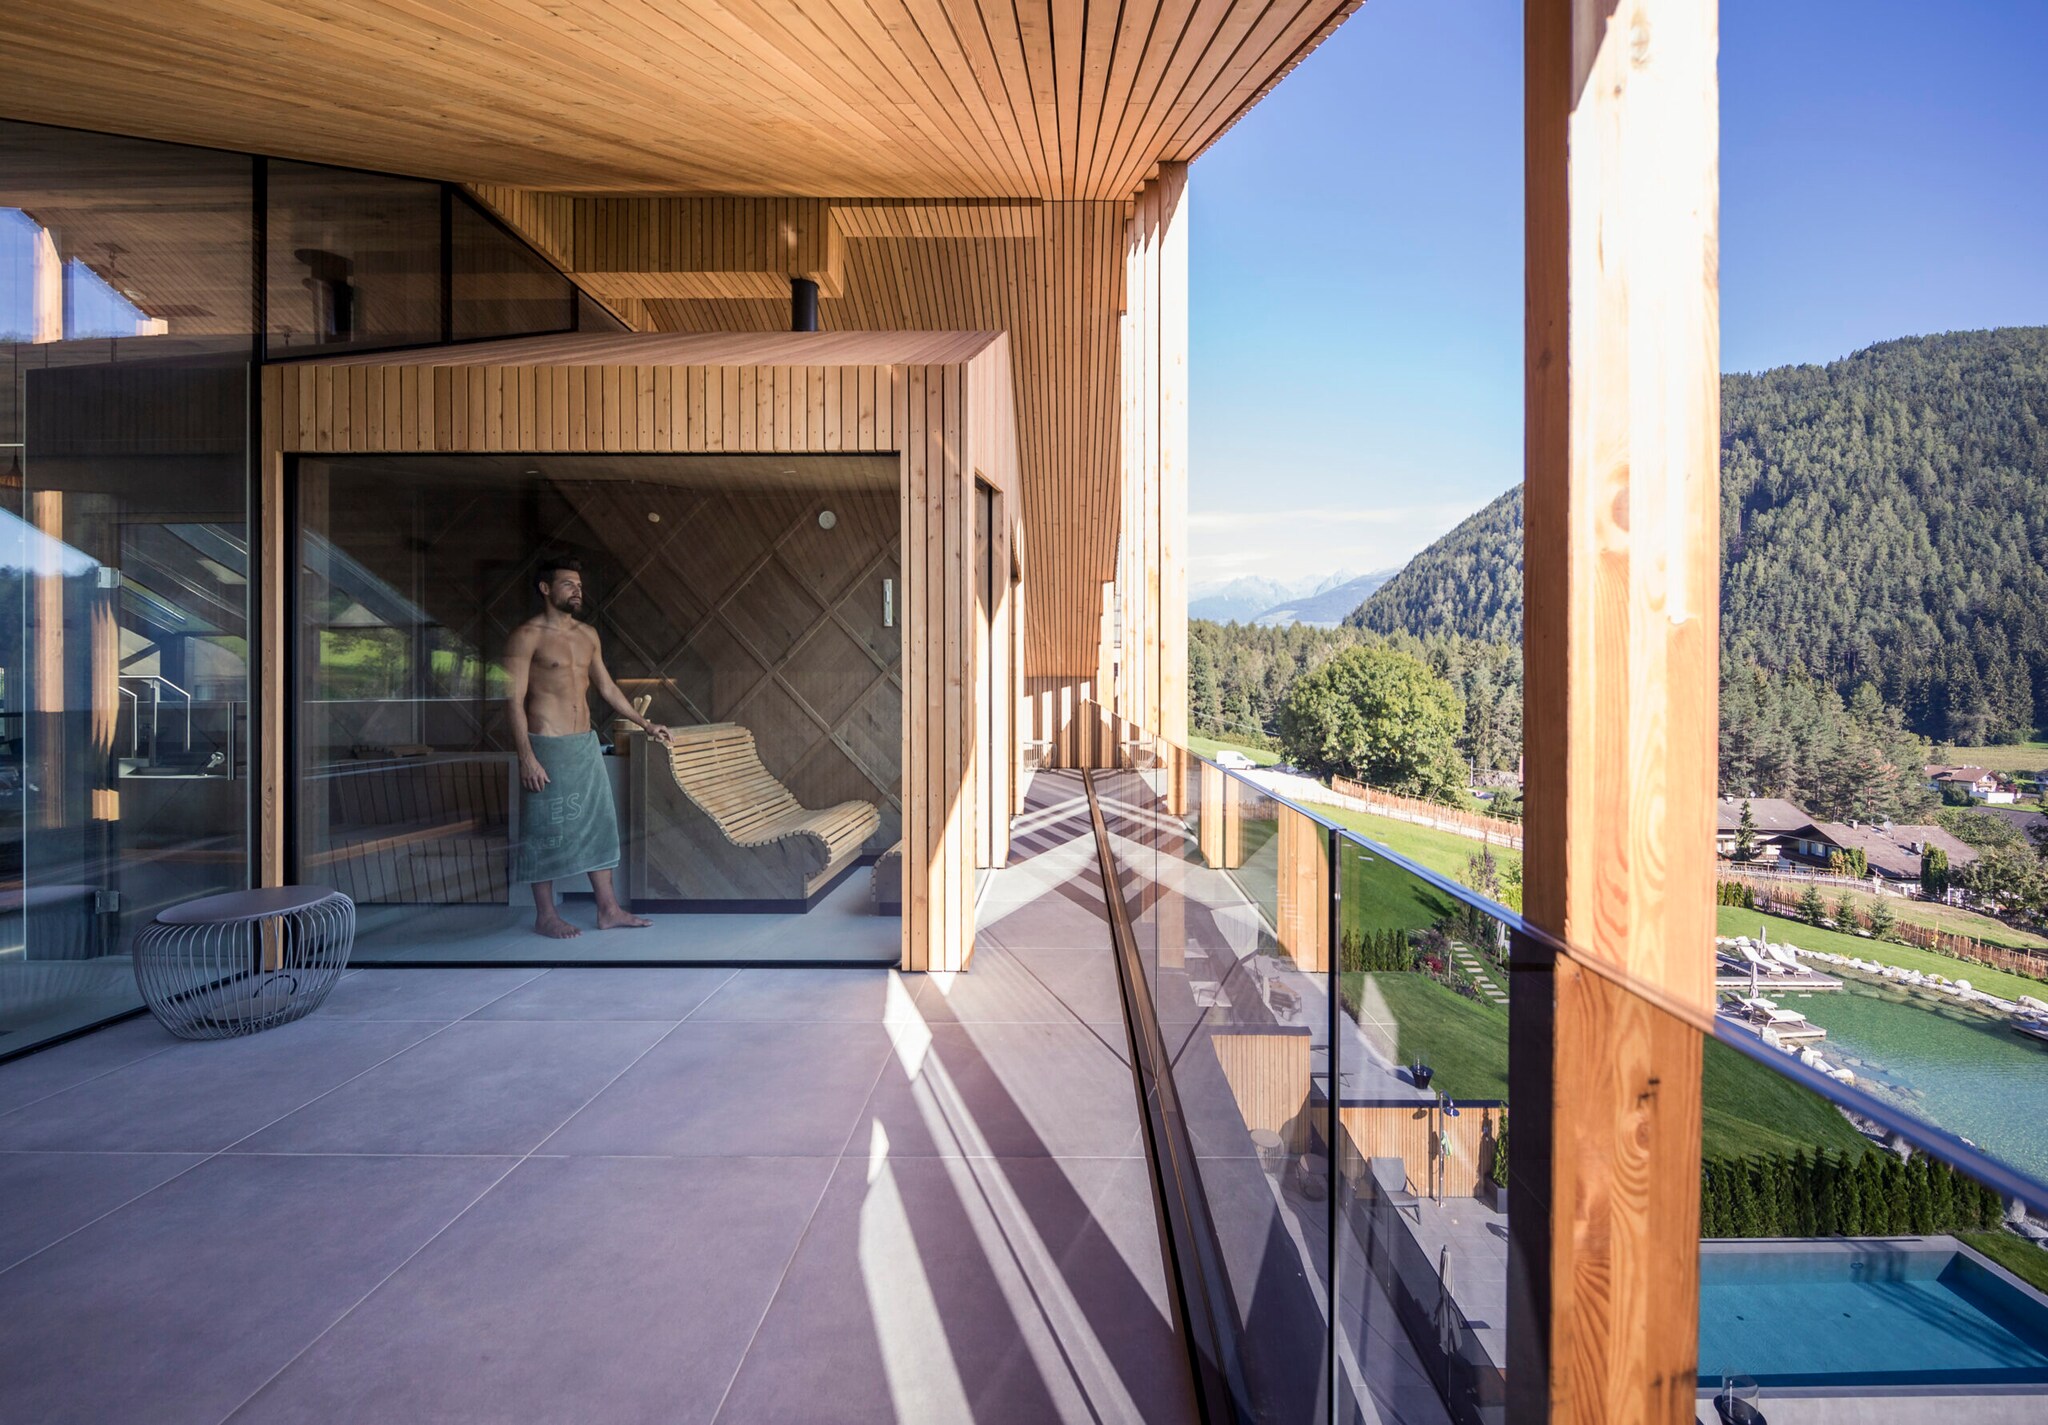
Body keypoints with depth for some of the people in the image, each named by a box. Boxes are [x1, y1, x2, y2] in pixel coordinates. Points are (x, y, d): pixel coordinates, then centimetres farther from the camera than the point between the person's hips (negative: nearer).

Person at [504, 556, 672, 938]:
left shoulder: (588, 634, 11)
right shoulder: (527, 636, -9)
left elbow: (606, 687, 19)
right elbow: (515, 700, -13)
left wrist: (645, 724, 16)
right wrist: (525, 756, -20)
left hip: (586, 744, 7)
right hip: (547, 747, -7)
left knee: (598, 822, 9)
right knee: (547, 828, 2)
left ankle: (609, 910, 18)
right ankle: (545, 916, 16)